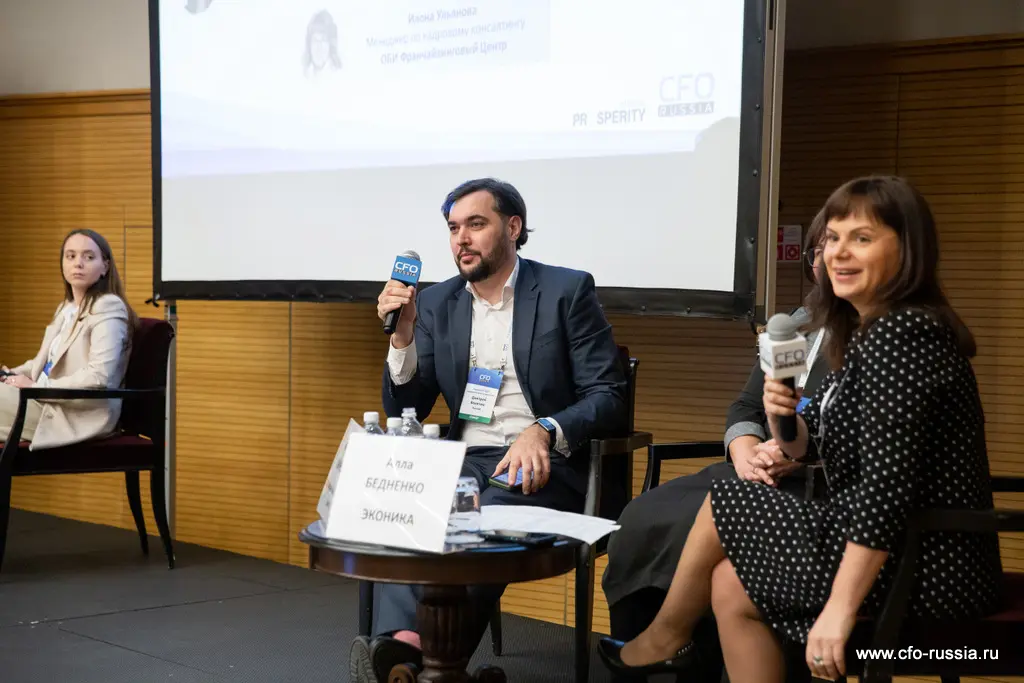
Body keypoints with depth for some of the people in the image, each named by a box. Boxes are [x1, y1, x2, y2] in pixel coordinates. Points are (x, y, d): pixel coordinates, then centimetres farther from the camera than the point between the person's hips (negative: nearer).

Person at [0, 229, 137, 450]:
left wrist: (36, 386, -19)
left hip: (79, 415, -9)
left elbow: (98, 377, -22)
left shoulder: (108, 308, -11)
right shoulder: (66, 308, 19)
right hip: (49, 401, 9)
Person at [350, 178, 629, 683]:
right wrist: (401, 335, -5)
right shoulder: (436, 303, 14)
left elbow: (608, 396, -4)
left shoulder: (567, 291, 2)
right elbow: (405, 412, 12)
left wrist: (544, 431, -23)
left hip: (545, 466, -3)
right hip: (464, 461, 4)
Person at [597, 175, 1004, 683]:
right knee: (731, 585, 12)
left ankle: (664, 638, 29)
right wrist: (783, 417, -7)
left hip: (920, 573, -9)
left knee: (724, 504, 3)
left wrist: (840, 609, -25)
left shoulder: (901, 336, -19)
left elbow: (886, 485, -26)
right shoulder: (870, 331, 12)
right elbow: (804, 448, 16)